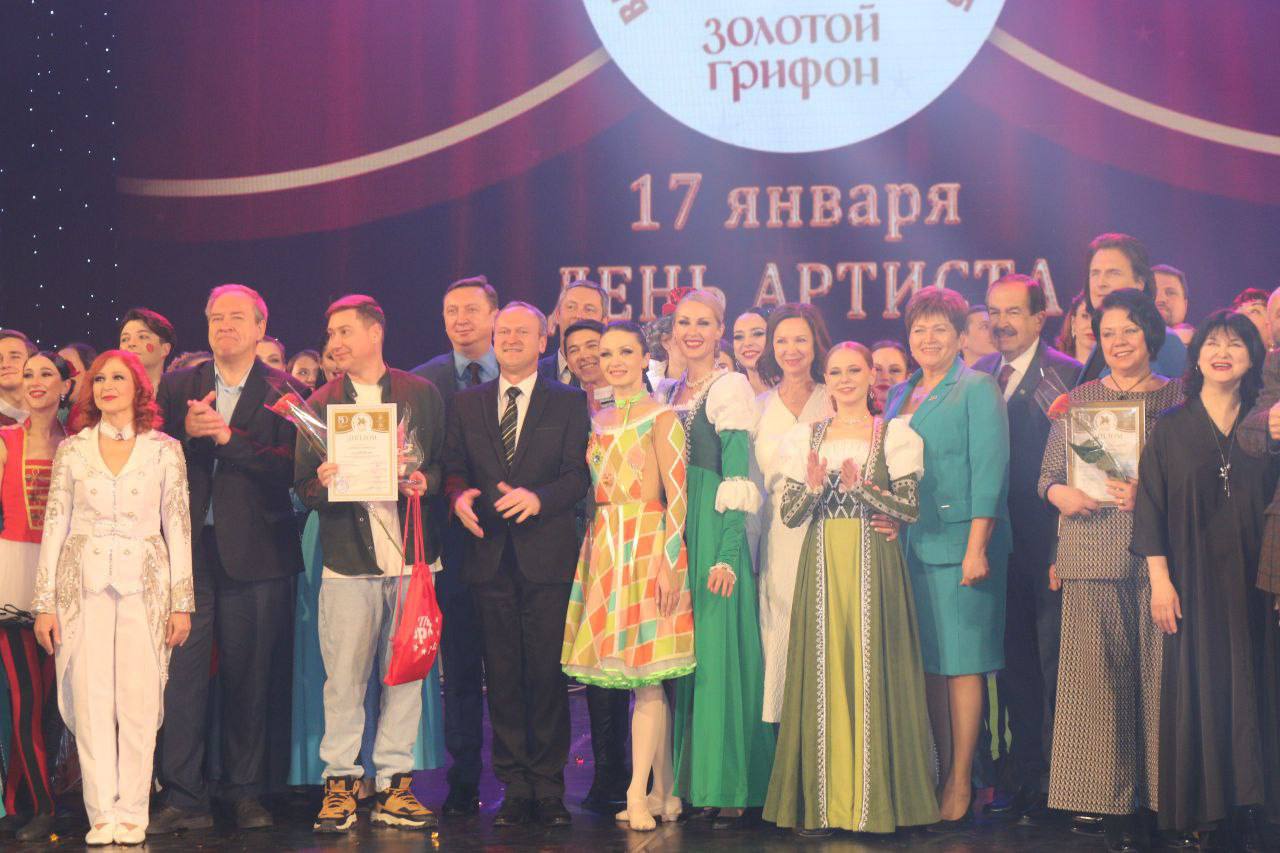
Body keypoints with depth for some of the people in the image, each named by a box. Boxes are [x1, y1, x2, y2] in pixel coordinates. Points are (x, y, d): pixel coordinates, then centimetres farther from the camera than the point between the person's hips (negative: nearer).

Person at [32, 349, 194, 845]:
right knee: (91, 700, -2)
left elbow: (178, 527, 5)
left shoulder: (165, 450, 6)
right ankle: (102, 816, 5)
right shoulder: (72, 450, 8)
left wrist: (182, 601, 1)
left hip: (144, 582, -1)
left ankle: (131, 814, 4)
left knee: (139, 702, -4)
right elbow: (54, 526, 7)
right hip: (84, 582, 1)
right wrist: (45, 603, 1)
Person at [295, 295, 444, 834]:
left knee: (405, 673, 3)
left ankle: (394, 784, 10)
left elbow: (447, 461, 12)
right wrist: (322, 485, -12)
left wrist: (427, 481, -9)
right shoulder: (321, 403, 11)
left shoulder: (420, 394, 10)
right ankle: (340, 784, 6)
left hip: (410, 554, 0)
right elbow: (303, 486, 10)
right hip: (347, 557, 0)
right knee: (343, 676, -2)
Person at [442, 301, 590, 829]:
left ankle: (549, 790, 8)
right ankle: (514, 788, 12)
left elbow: (578, 473, -2)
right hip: (490, 554, 3)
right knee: (502, 676, 5)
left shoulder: (568, 402, 6)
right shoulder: (468, 403, 15)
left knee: (547, 672, -1)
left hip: (546, 555, -2)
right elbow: (453, 465, 13)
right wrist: (458, 494, -8)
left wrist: (538, 497, -19)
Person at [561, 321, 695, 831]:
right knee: (647, 682, 7)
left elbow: (677, 495, -8)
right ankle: (665, 790, 12)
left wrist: (670, 561, -16)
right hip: (604, 548, 6)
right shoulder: (596, 422, 16)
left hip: (649, 547, -6)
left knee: (645, 675, -8)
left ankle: (638, 795, -7)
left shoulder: (661, 417, -2)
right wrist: (592, 550, 8)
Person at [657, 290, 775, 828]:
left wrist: (726, 555, -19)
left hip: (715, 534, -7)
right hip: (673, 533, 7)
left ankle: (730, 789, -1)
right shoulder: (671, 391, 16)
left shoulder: (730, 388, -5)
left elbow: (737, 478, -12)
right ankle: (689, 781, 15)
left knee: (718, 651, -7)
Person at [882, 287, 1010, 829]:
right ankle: (941, 773, 16)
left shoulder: (977, 389, -3)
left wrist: (977, 546, -17)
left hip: (958, 542, -6)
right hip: (910, 545, 6)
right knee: (929, 661, 9)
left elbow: (989, 472, -10)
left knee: (960, 661, -3)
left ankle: (961, 782, 3)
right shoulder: (900, 394, 16)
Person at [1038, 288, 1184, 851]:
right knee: (1100, 677, 0)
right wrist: (1065, 496, -9)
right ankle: (1112, 803, 6)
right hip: (1092, 559, 1)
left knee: (1161, 673, -2)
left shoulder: (1180, 398, 7)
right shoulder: (1077, 401, 12)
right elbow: (1048, 477, 12)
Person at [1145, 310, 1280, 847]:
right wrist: (1159, 579, -7)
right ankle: (1207, 818, 7)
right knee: (1199, 691, -1)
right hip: (1192, 580, -1)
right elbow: (1151, 506, 0)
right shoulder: (1172, 428, 3)